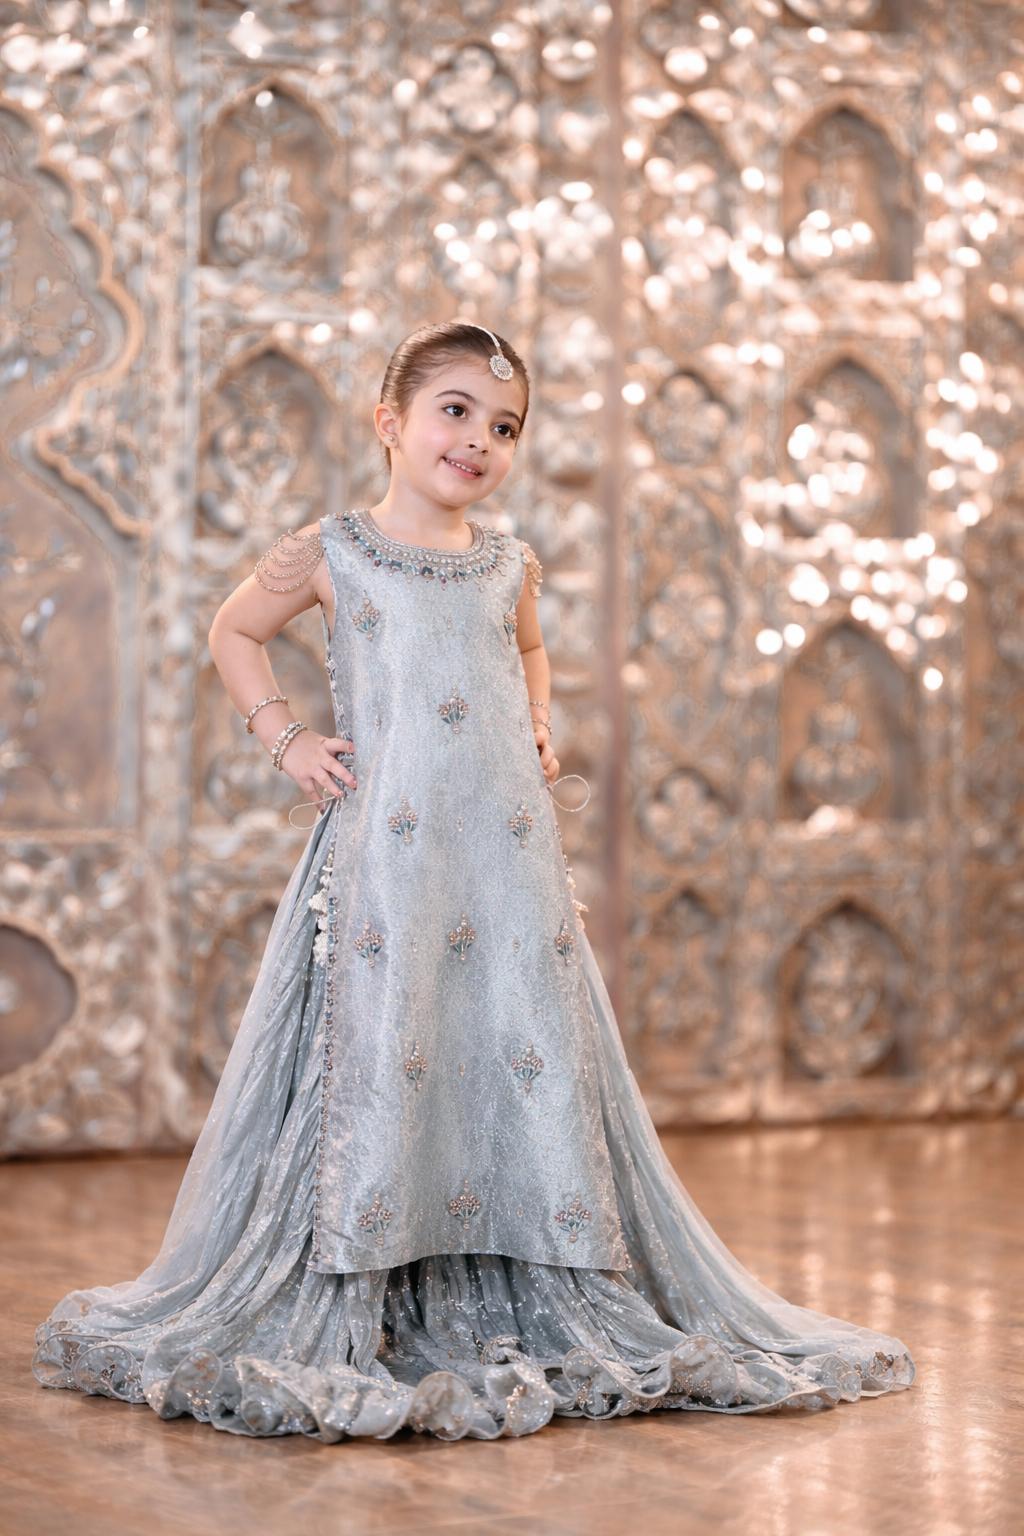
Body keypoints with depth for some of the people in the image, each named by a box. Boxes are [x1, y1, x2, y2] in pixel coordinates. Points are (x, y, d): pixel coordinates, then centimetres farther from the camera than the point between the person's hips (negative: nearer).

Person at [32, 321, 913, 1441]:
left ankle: (550, 1307, 11)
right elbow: (233, 634, 17)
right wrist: (284, 738, 5)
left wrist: (538, 726, 16)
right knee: (379, 1062, -7)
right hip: (383, 842, -4)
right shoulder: (330, 553, 3)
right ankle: (347, 1319, 2)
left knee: (532, 1059, 1)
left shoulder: (511, 566, 13)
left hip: (509, 852, 4)